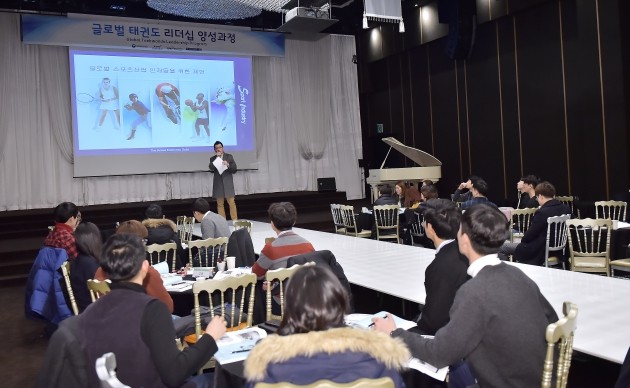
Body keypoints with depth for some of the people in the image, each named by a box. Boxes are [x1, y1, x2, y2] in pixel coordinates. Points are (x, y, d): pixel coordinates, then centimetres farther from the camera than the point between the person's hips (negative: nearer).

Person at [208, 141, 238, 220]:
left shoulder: (229, 157, 9)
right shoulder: (213, 159, 9)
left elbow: (234, 169, 3)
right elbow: (211, 169, -10)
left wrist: (228, 165, -15)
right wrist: (217, 157, -10)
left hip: (228, 183, -1)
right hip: (218, 184, 1)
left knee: (231, 203, -3)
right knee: (220, 204, 2)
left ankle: (235, 220, 2)